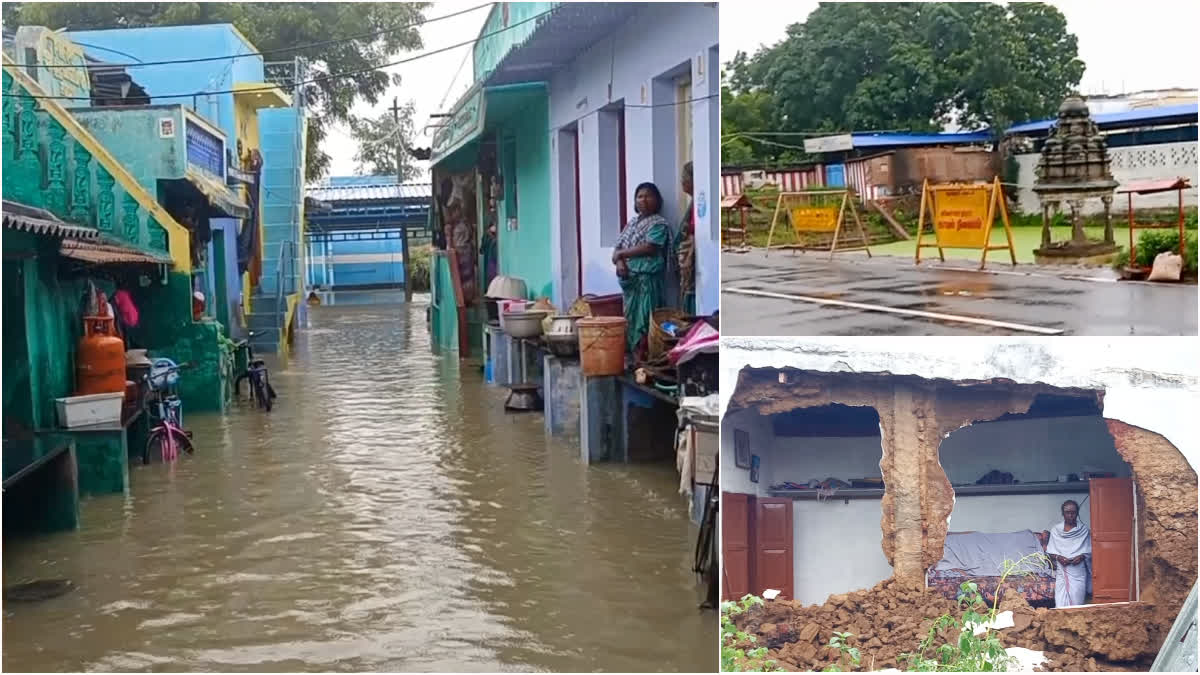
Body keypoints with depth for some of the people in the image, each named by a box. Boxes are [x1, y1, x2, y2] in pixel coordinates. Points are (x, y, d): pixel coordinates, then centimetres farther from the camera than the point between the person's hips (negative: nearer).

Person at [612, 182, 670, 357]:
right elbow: (618, 247, 14)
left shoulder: (659, 223, -3)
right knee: (630, 318, 6)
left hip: (647, 277, -7)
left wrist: (621, 254, -8)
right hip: (630, 278, 7)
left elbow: (649, 248, -16)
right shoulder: (632, 222, 19)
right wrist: (619, 262, -9)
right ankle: (635, 355, 10)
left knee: (644, 320, -10)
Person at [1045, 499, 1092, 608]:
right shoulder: (1055, 530, 5)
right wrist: (1058, 557, -12)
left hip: (1078, 571, 0)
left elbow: (1089, 551, 6)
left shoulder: (1084, 530, 4)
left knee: (1077, 601, -7)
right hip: (1061, 571, 0)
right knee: (1061, 603, -9)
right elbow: (1049, 552, 7)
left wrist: (1082, 556, -13)